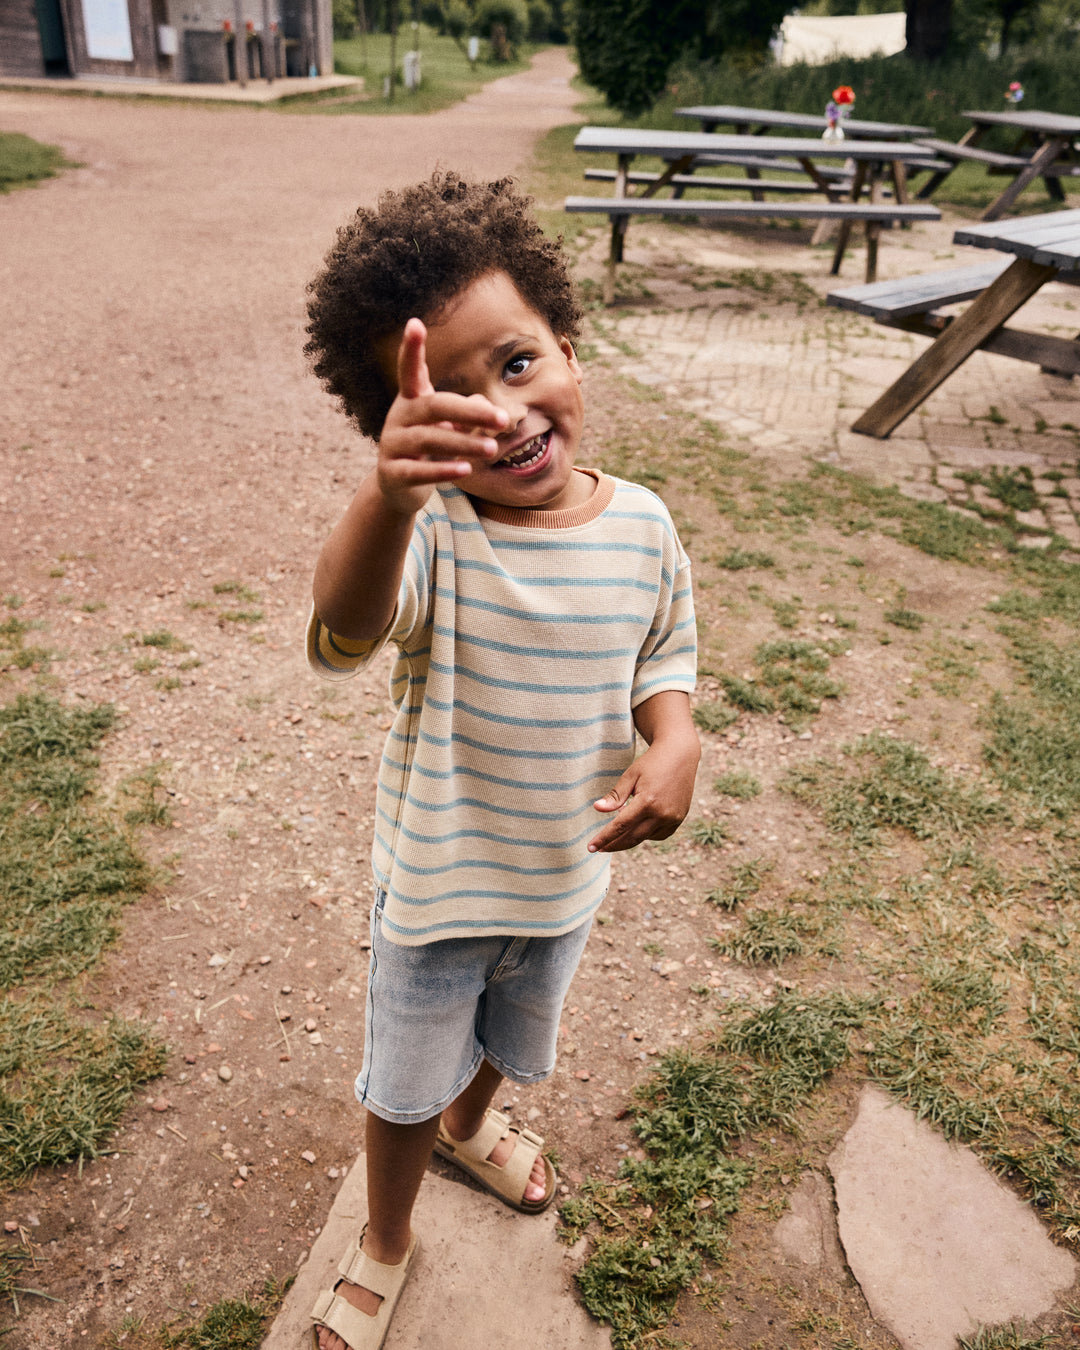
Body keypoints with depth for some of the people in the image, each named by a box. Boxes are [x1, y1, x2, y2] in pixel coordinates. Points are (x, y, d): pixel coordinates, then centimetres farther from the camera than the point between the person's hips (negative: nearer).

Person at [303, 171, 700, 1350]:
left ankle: (471, 1126, 67)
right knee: (406, 1085, 20)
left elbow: (663, 661, 1)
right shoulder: (430, 530, -27)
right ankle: (385, 1244, 52)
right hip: (435, 883, -3)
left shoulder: (641, 527, -14)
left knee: (507, 1043, 31)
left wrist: (674, 741, -21)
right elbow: (342, 634, -48)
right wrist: (386, 494, -68)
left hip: (565, 874, 4)